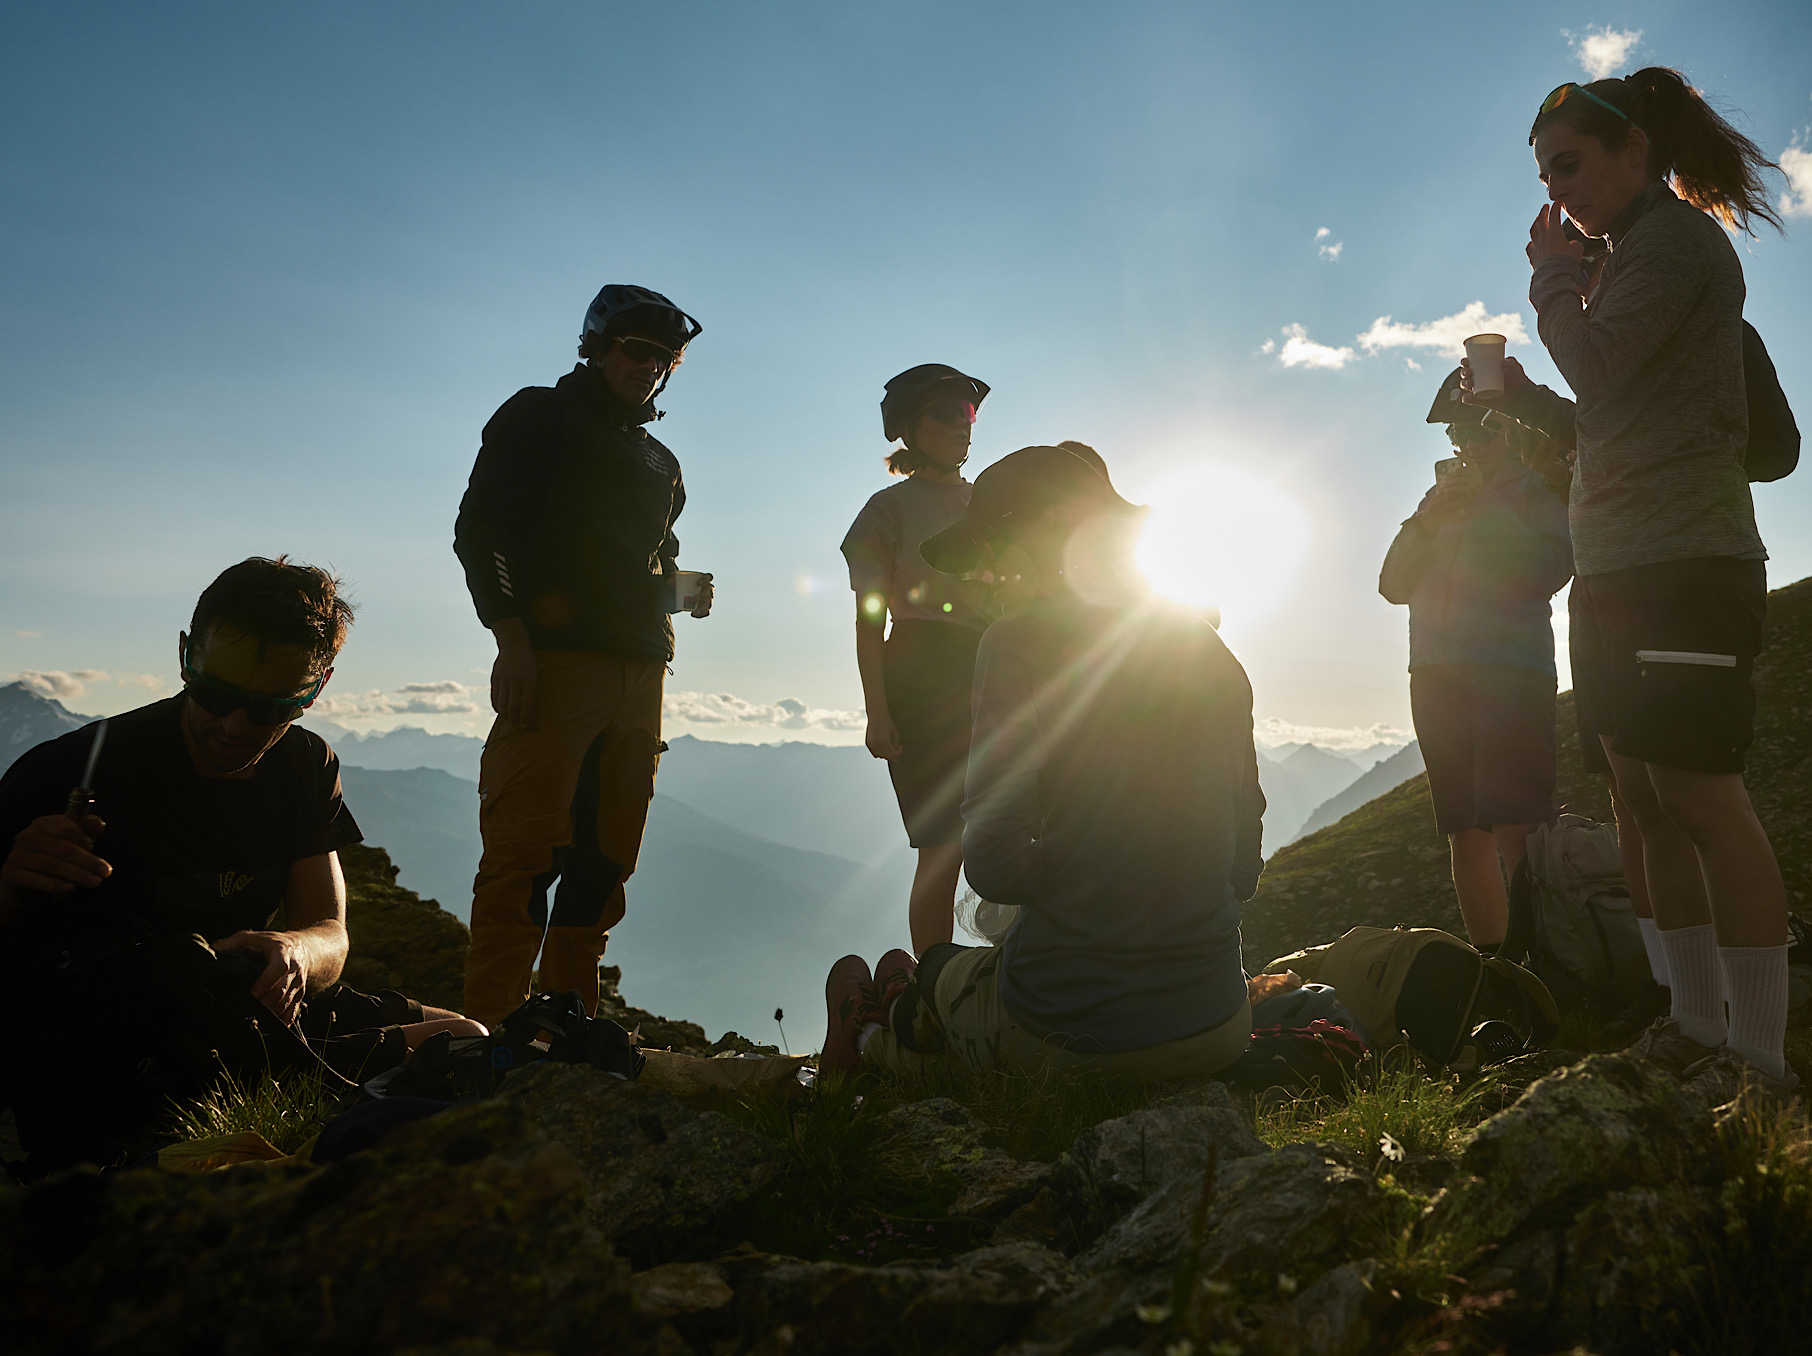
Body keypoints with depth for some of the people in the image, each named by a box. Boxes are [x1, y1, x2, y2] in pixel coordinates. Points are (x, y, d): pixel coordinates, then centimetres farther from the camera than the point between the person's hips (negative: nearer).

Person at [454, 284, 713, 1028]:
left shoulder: (660, 461, 28)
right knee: (525, 855, -10)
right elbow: (481, 528, -1)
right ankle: (489, 1029, -4)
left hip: (638, 674, 6)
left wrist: (680, 591, 7)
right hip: (553, 661, -6)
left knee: (604, 861, 4)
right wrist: (511, 640, -12)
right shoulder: (540, 416, 10)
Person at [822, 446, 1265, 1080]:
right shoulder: (1212, 652, 6)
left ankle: (877, 1037, 56)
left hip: (1070, 1030, -5)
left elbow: (994, 867, -18)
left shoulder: (1020, 642, -13)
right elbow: (1242, 868, 8)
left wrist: (1056, 868, 3)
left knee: (940, 969, 28)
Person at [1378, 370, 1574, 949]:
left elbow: (1549, 570, -7)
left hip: (1511, 672, -5)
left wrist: (1484, 504, -6)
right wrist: (1428, 519, -1)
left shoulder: (1537, 488, 9)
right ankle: (1491, 965, 10)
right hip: (1436, 674, 5)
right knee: (1465, 836, 4)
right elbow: (1394, 585, 14)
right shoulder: (1441, 498, 24)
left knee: (1518, 834, -17)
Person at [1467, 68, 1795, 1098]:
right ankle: (1700, 1028, 15)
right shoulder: (1631, 258, 25)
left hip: (1682, 559, -10)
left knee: (1698, 793, -11)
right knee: (1642, 795, 8)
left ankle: (1762, 1057, -3)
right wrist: (1522, 398, 13)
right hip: (1619, 567, 10)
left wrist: (1554, 283, 0)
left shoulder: (1675, 235, -4)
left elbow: (1599, 369, -16)